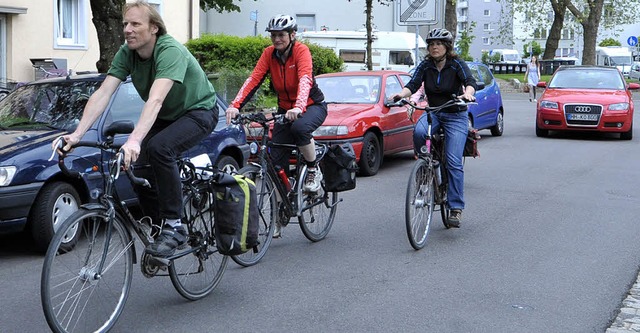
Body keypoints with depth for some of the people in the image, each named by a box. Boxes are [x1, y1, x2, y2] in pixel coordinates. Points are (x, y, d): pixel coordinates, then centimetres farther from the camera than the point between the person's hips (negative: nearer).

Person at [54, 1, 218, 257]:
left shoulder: (171, 51, -31)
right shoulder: (126, 53, -11)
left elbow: (155, 100, -45)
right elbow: (102, 94, -20)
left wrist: (134, 140, -58)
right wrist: (77, 135, -33)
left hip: (199, 111, -7)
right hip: (166, 117, 7)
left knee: (159, 147, -32)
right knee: (141, 171, -9)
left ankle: (174, 226, -22)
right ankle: (157, 230, 12)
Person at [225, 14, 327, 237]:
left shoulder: (301, 51, -19)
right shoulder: (269, 54, -7)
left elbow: (305, 79, -36)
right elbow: (254, 79, -17)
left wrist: (298, 107, -54)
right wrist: (235, 106, -32)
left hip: (312, 106, -5)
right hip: (285, 109, 5)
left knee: (300, 128, -39)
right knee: (277, 163, -3)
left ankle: (314, 170, -12)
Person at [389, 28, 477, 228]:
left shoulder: (456, 64, -9)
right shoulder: (425, 65, 0)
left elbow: (470, 81, -23)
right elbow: (413, 84, -11)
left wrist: (468, 93, -47)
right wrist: (401, 94, -33)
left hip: (456, 116, -3)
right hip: (433, 112, 3)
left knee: (453, 162, -14)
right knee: (419, 132, -33)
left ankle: (456, 208, -9)